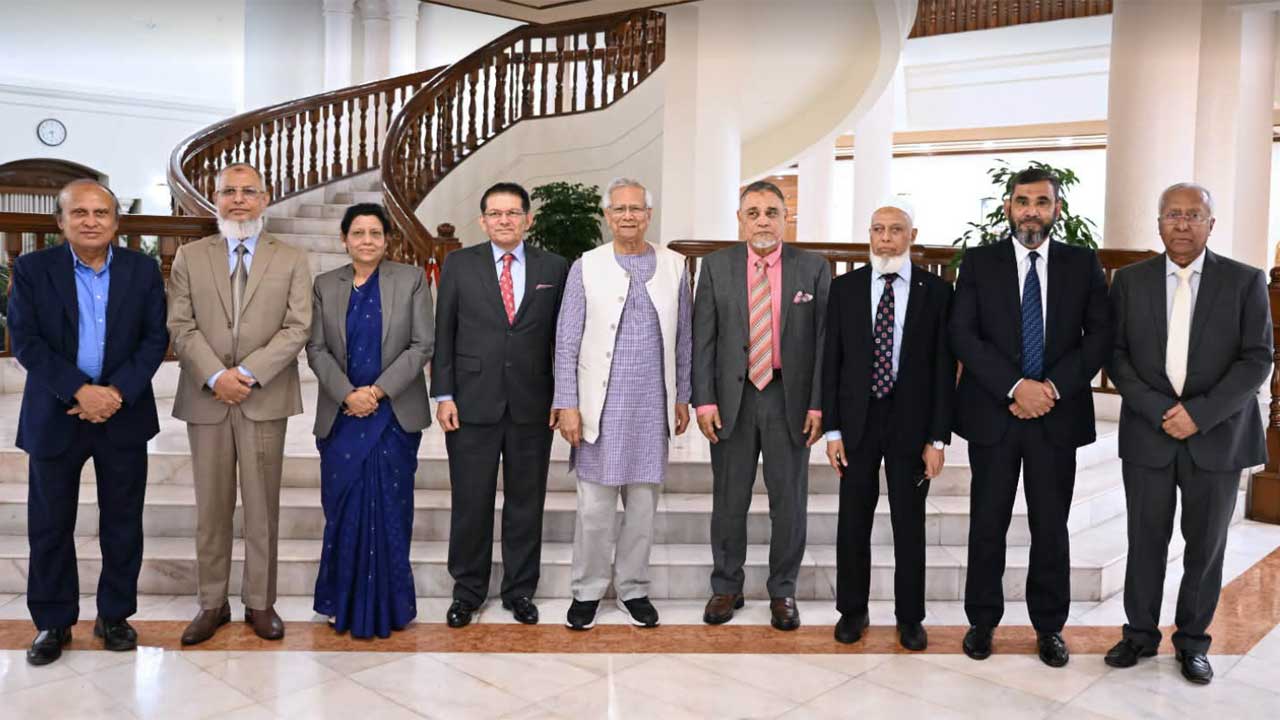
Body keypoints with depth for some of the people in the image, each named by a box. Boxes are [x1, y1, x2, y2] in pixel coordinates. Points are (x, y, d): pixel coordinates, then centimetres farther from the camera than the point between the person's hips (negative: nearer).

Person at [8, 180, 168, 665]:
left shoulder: (143, 270, 2)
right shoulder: (32, 269, -1)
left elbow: (156, 338, -2)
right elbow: (25, 341, -8)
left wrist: (118, 392, -15)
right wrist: (80, 391, -18)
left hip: (124, 416, 1)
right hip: (55, 416, -1)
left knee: (122, 523, 8)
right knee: (50, 524, 7)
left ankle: (114, 615, 23)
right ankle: (53, 622, 22)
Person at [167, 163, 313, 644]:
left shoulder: (291, 261, 5)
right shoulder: (190, 257, 9)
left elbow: (297, 328, -4)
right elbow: (180, 326, 1)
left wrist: (247, 373, -14)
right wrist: (216, 376, -14)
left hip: (264, 400, -1)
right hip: (205, 400, 1)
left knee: (262, 506, 5)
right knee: (211, 507, 7)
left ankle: (260, 602, 15)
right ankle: (212, 604, 18)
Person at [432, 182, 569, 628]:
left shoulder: (554, 268, 5)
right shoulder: (459, 265, 4)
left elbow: (562, 337, 6)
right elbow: (443, 333, 3)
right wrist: (443, 395, -4)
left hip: (532, 406, 1)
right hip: (473, 403, -1)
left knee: (526, 501, 9)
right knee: (470, 502, 6)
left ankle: (520, 590, 24)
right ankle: (468, 590, 22)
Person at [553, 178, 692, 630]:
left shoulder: (674, 267, 6)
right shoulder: (586, 267, 1)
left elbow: (683, 338, 10)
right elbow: (566, 342, -1)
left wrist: (682, 397, 9)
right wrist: (567, 404, -6)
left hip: (652, 406, 2)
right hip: (601, 404, -2)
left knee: (643, 504, 8)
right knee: (594, 505, 2)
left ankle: (633, 589, 22)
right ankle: (588, 591, 17)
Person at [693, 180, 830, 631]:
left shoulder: (813, 269, 1)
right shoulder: (717, 266, 3)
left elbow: (824, 340, -1)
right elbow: (702, 338, 1)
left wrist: (818, 405, -7)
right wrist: (704, 400, -7)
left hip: (790, 399, 0)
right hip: (732, 397, 1)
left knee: (789, 501, 8)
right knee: (729, 500, 10)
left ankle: (782, 592, 23)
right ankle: (726, 588, 25)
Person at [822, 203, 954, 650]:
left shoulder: (936, 291, -1)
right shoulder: (845, 288, 2)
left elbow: (944, 367, -2)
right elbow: (832, 360, 3)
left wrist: (938, 438, -6)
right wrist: (831, 429, -2)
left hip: (911, 423, -1)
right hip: (857, 420, 1)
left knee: (910, 524, 9)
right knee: (853, 521, 9)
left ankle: (910, 618, 24)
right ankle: (852, 611, 26)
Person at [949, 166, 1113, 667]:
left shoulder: (1083, 264, 5)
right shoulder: (979, 262, 2)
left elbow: (1100, 335, 0)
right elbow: (962, 335, -6)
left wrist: (1053, 387, -13)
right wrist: (1016, 386, -16)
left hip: (1057, 415, 1)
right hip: (993, 414, -1)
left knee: (1052, 526, 8)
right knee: (988, 524, 7)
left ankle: (1049, 627, 22)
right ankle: (982, 621, 22)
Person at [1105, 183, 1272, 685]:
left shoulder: (1245, 281, -1)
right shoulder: (1130, 281, 3)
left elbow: (1257, 360, -6)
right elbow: (1116, 355, 1)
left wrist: (1199, 413, -15)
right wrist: (1159, 411, -12)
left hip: (1217, 436, 0)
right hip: (1148, 435, 1)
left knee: (1205, 545, 9)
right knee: (1146, 541, 9)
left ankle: (1192, 641, 25)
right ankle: (1140, 634, 24)